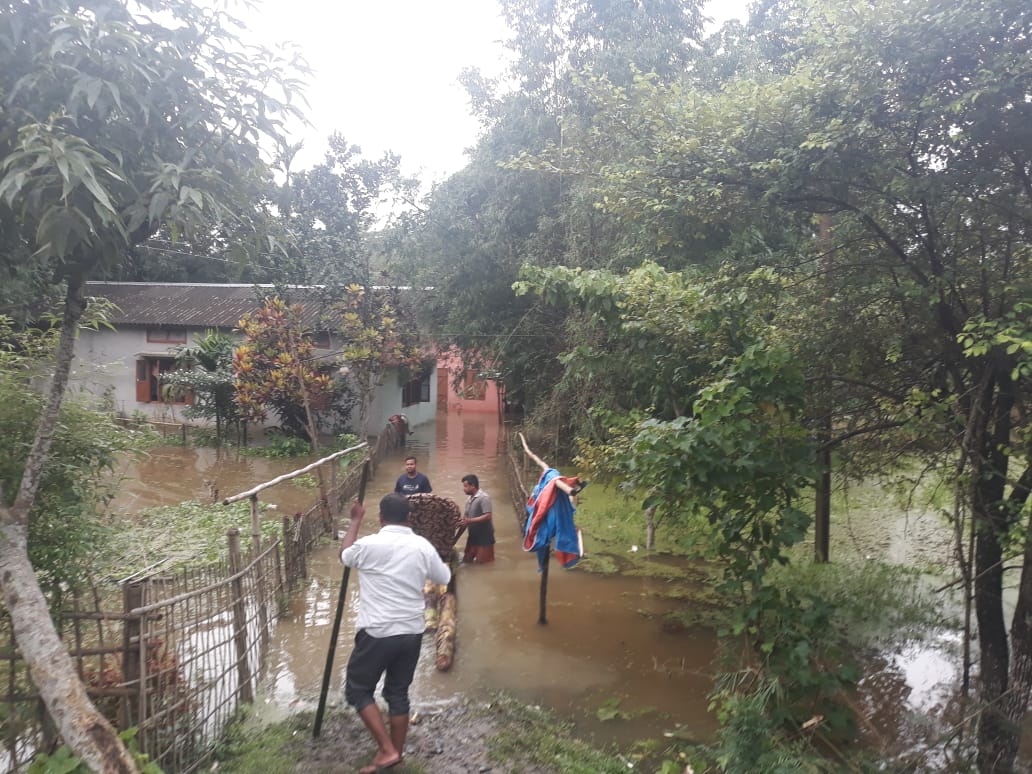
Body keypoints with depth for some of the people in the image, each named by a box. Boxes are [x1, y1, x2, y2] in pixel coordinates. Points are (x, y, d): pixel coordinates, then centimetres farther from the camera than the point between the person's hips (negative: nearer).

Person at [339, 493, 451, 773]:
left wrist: (356, 520, 23)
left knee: (357, 690, 13)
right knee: (398, 693, 17)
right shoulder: (423, 546, -2)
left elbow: (345, 555, 12)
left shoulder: (368, 544, -12)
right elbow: (444, 578, 14)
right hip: (411, 633, 4)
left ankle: (387, 750, 7)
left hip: (376, 633, -4)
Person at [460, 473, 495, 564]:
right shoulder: (469, 498, 7)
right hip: (473, 535, 8)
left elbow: (487, 516, -26)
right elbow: (466, 516, 11)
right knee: (467, 560, 12)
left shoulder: (484, 497, -18)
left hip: (484, 536, -8)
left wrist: (470, 521, -29)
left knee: (481, 561, 1)